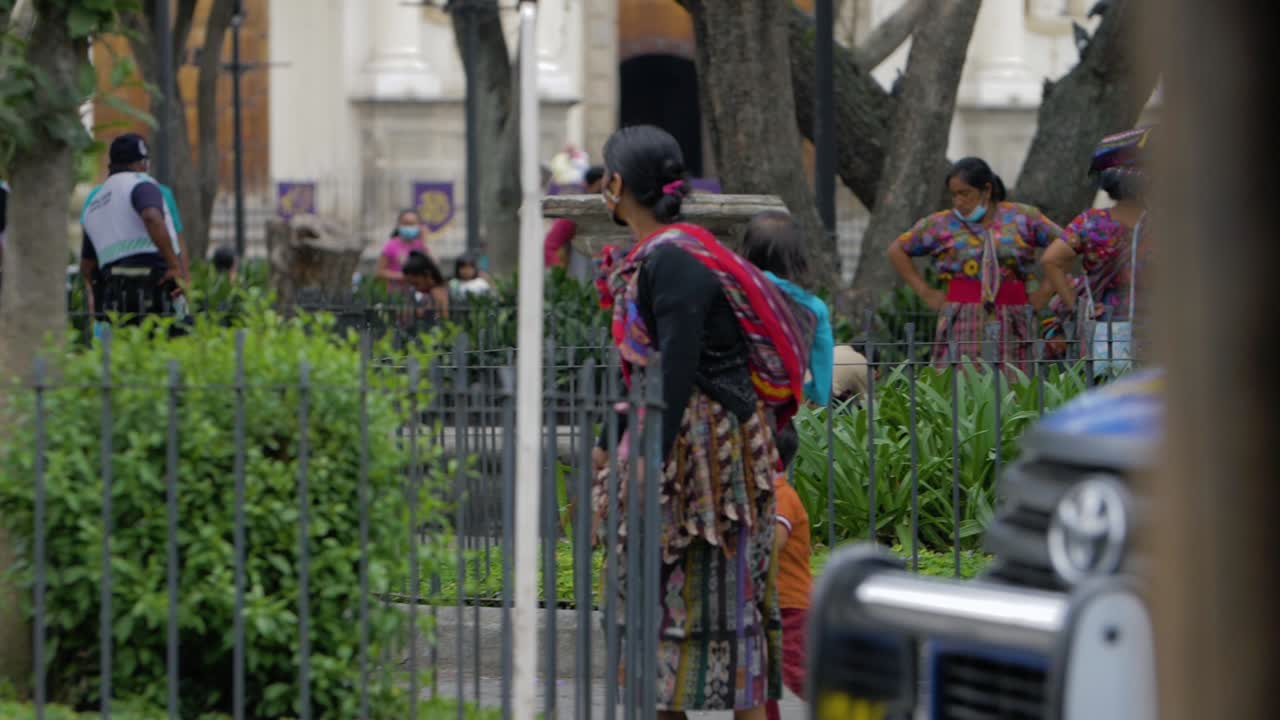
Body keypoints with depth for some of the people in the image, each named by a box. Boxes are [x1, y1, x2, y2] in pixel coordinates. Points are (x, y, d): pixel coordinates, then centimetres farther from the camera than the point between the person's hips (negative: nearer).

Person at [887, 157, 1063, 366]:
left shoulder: (1022, 218, 8)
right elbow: (897, 250, 15)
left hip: (1010, 323, 1)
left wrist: (1045, 292, 4)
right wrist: (925, 292, 7)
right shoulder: (942, 224, 7)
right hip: (962, 323, -1)